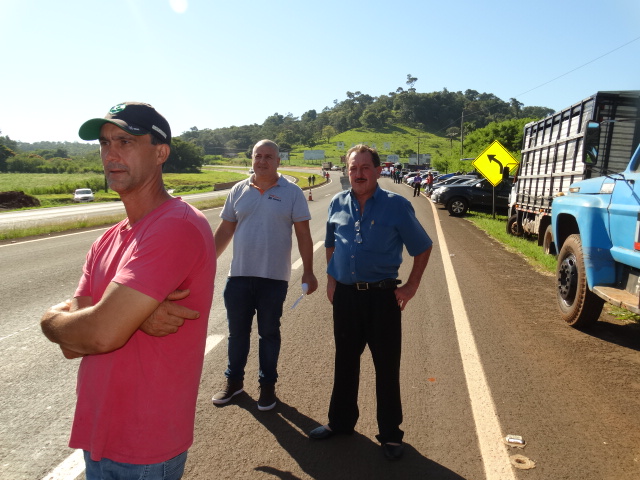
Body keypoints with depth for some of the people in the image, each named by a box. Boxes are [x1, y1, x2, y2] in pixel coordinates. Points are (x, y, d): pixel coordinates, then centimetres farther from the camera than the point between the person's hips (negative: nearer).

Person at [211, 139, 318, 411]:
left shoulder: (292, 193, -2)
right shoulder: (238, 191, 6)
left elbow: (303, 234, -2)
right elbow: (224, 231, 10)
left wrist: (308, 272, -5)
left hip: (274, 277, -2)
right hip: (239, 275, 3)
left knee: (269, 333, 11)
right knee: (237, 332, 14)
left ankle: (267, 385, 27)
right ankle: (233, 381, 32)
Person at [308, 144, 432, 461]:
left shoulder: (397, 206, -7)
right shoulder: (338, 204, 4)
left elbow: (423, 248, 2)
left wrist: (411, 287, -2)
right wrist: (331, 279, 11)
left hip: (382, 296, -3)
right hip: (345, 295, 4)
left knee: (387, 367, 6)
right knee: (345, 362, 16)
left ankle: (390, 434, 24)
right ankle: (341, 421, 35)